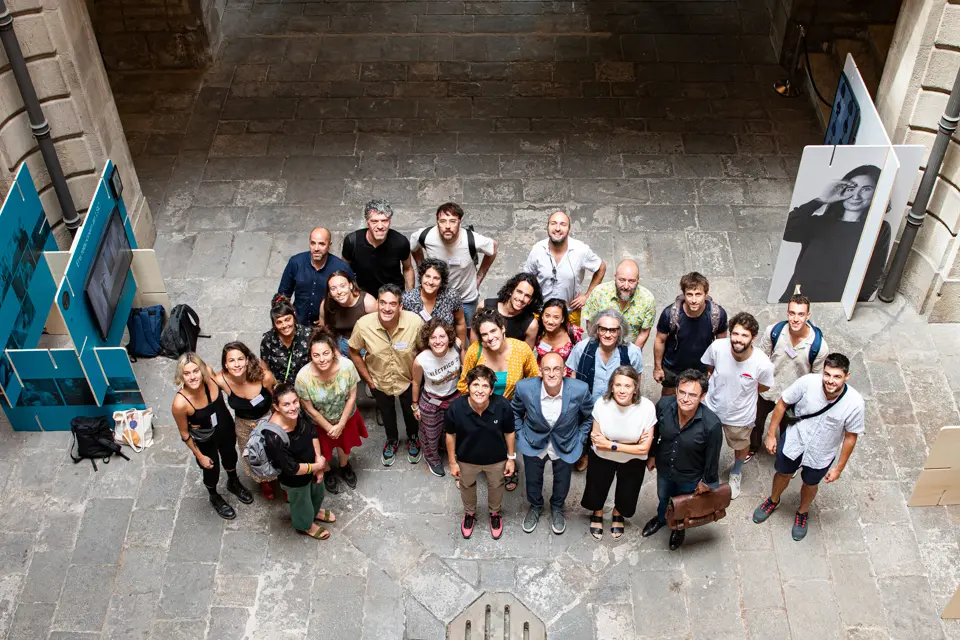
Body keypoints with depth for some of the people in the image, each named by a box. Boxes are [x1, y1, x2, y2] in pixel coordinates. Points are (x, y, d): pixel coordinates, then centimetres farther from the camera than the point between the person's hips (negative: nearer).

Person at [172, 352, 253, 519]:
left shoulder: (208, 373, -29)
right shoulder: (180, 403, -38)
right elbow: (184, 433, -18)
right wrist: (199, 456, -7)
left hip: (225, 428, 4)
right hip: (204, 440, -4)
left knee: (230, 457, 30)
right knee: (212, 470, 21)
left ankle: (233, 483, 64)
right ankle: (215, 497, 56)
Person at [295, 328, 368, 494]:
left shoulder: (347, 366, -33)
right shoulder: (303, 377, -36)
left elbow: (351, 397, -17)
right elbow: (310, 409, -20)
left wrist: (341, 425, -12)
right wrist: (329, 428, -10)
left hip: (346, 416, 2)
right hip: (319, 422, -2)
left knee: (345, 444, 30)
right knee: (323, 450, 25)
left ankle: (345, 467, 63)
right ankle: (328, 472, 59)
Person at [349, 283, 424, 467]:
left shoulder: (415, 322, -33)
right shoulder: (363, 324, -30)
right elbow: (354, 352, -12)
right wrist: (368, 379, -7)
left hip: (408, 380, -1)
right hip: (379, 381, 1)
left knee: (411, 412, 28)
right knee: (387, 414, 29)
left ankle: (413, 438, 60)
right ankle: (392, 440, 60)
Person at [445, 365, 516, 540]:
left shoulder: (502, 406, -32)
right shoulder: (456, 408, -32)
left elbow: (509, 432, -12)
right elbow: (450, 435, -13)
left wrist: (511, 458, -2)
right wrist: (452, 462, -4)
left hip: (496, 459, 0)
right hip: (466, 459, 0)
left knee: (496, 487, 28)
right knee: (467, 487, 29)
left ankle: (495, 513, 61)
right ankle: (469, 514, 61)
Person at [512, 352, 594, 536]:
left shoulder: (580, 390, -29)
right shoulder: (525, 388, -27)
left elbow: (589, 416, -6)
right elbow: (515, 412, -3)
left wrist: (579, 439, -3)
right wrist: (520, 435, -2)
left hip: (566, 444, 0)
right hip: (534, 442, 0)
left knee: (562, 482, 21)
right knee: (533, 480, 21)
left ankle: (557, 508, 53)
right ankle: (535, 506, 54)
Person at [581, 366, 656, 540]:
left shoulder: (647, 407, -29)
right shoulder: (601, 403, -27)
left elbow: (644, 448, -22)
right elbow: (596, 441, -18)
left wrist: (612, 445, -26)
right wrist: (632, 444, -26)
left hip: (633, 461, 0)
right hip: (602, 458, 0)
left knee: (626, 500, 16)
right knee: (596, 493, 18)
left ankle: (617, 514, 54)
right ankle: (597, 513, 55)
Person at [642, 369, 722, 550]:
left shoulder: (712, 424, -39)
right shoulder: (663, 405, -30)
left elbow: (712, 455, -20)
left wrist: (707, 481, -6)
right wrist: (651, 455, 6)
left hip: (690, 476, -2)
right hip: (664, 467, 2)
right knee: (663, 497, 34)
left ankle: (679, 527, 64)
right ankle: (661, 518, 68)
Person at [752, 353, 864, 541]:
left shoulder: (854, 403, -30)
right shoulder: (808, 382, -30)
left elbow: (850, 436, -14)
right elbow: (782, 403, -13)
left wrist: (839, 468, -6)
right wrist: (771, 434, -7)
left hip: (821, 455, 0)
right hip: (794, 441, 0)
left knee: (810, 484, 25)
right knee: (783, 474, 26)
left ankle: (802, 512, 56)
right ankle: (773, 500, 58)